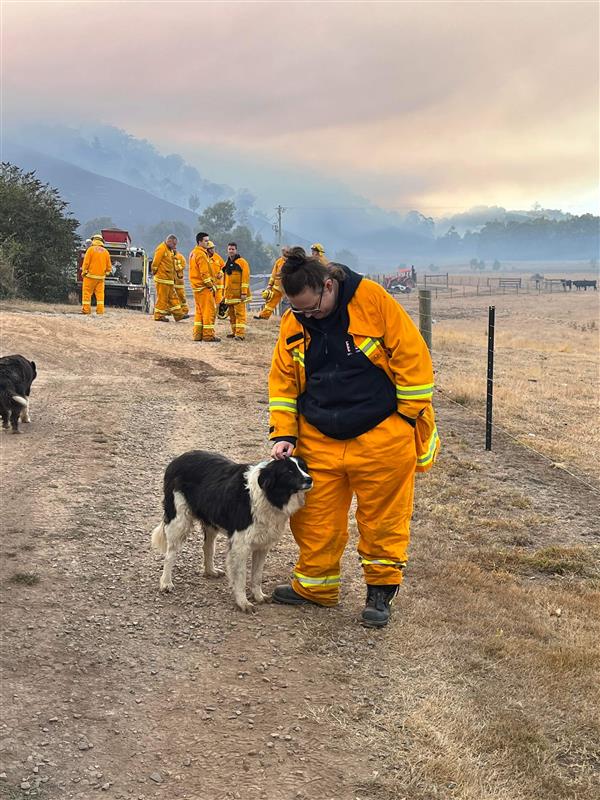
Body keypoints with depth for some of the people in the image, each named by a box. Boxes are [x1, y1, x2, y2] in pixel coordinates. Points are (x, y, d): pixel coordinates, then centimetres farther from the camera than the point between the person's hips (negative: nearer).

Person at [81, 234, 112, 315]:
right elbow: (109, 266, 9)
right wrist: (106, 273, 23)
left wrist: (83, 272, 4)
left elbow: (86, 263, -7)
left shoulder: (91, 249, -5)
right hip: (101, 277, 4)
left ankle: (86, 309, -2)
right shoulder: (106, 251, 7)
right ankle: (100, 310, 1)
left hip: (90, 275, -4)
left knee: (87, 293, 1)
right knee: (100, 293, 5)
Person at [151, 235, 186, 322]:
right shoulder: (161, 248, -13)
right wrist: (154, 272, -8)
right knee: (162, 297, -5)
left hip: (169, 278, 10)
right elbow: (155, 262, -15)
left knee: (173, 296, 11)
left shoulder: (169, 250, 19)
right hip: (162, 278, -10)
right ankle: (159, 316, 1)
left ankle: (178, 314, 14)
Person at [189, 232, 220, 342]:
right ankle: (208, 335, -6)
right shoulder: (201, 255, -16)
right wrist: (212, 286, -11)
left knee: (200, 311, 14)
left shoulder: (194, 253, 17)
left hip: (197, 287, 10)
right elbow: (205, 273, -20)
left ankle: (197, 334, 16)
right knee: (209, 310, -6)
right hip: (204, 288, -10)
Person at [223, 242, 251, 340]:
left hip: (238, 294, -7)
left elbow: (245, 278, -12)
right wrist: (225, 293, 21)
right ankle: (234, 332, 22)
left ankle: (240, 334, -14)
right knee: (232, 314, 13)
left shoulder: (242, 262, -6)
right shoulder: (227, 263, 17)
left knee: (239, 313, -11)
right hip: (229, 294, 7)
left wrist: (244, 293, -18)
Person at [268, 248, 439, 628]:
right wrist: (283, 434, -2)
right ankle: (315, 586, 28)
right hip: (318, 441, 4)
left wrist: (410, 417, -8)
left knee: (383, 518, 7)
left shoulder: (373, 300, -13)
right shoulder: (293, 323, 1)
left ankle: (381, 591, 22)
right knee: (316, 518, 10)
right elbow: (283, 380, 8)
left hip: (380, 437, -4)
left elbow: (412, 355, -10)